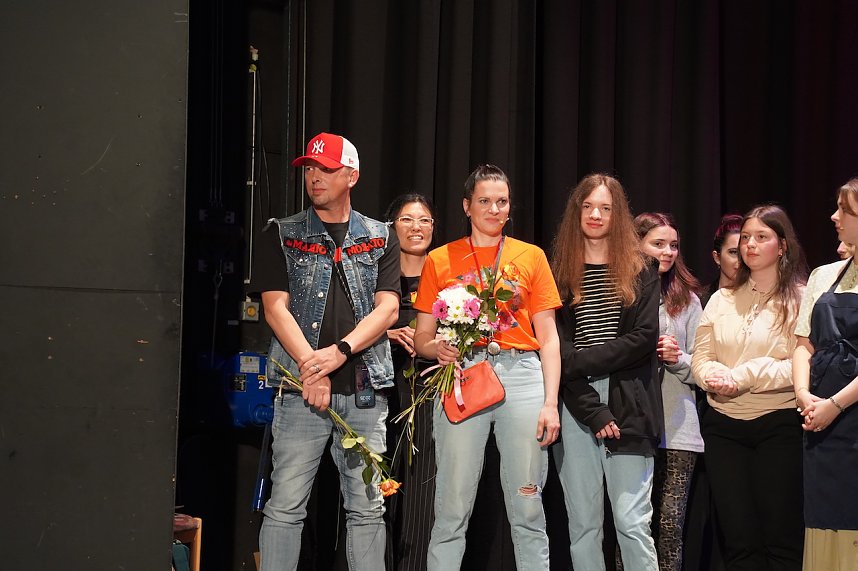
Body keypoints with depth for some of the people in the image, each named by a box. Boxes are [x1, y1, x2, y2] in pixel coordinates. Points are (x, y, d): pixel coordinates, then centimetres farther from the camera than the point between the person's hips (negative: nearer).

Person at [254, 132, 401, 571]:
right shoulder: (281, 235, 9)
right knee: (286, 505, -4)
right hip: (300, 386, -1)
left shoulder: (380, 239, 13)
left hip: (364, 388, 2)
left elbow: (387, 308, 2)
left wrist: (340, 350, -14)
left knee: (367, 507, 4)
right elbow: (275, 307, -1)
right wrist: (310, 366, -14)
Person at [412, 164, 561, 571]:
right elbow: (422, 338, 11)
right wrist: (438, 347, -12)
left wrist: (550, 402, -1)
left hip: (521, 376, 1)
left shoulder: (531, 256, 13)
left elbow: (548, 339, 9)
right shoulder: (440, 260, 12)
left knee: (527, 510, 0)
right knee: (452, 510, -3)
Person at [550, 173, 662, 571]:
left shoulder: (640, 271, 10)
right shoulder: (559, 273, 10)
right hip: (575, 407, 1)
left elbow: (644, 337, -2)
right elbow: (557, 347, 1)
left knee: (632, 521, -6)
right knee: (582, 523, 3)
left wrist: (581, 361, -12)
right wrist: (593, 410, -10)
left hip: (627, 405, -1)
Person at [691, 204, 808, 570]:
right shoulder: (721, 300, 13)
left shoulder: (799, 298, -2)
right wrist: (715, 377, -14)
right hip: (724, 426, 4)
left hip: (779, 425, -4)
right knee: (738, 540, 6)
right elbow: (700, 358, 8)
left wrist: (744, 377, -17)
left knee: (781, 539, 0)